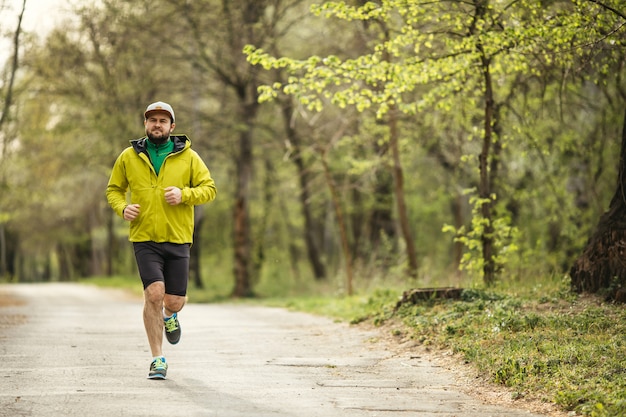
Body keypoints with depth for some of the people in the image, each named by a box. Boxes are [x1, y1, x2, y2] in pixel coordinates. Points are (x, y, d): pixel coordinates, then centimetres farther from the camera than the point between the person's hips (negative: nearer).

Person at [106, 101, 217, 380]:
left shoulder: (188, 156, 4)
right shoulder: (129, 157, 6)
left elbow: (209, 188, 4)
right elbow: (114, 189, 15)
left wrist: (184, 194, -15)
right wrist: (123, 208, -6)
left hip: (178, 240, 1)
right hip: (144, 239, -1)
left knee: (175, 301, 3)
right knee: (154, 294, -16)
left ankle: (169, 317, 43)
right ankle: (157, 359, -4)